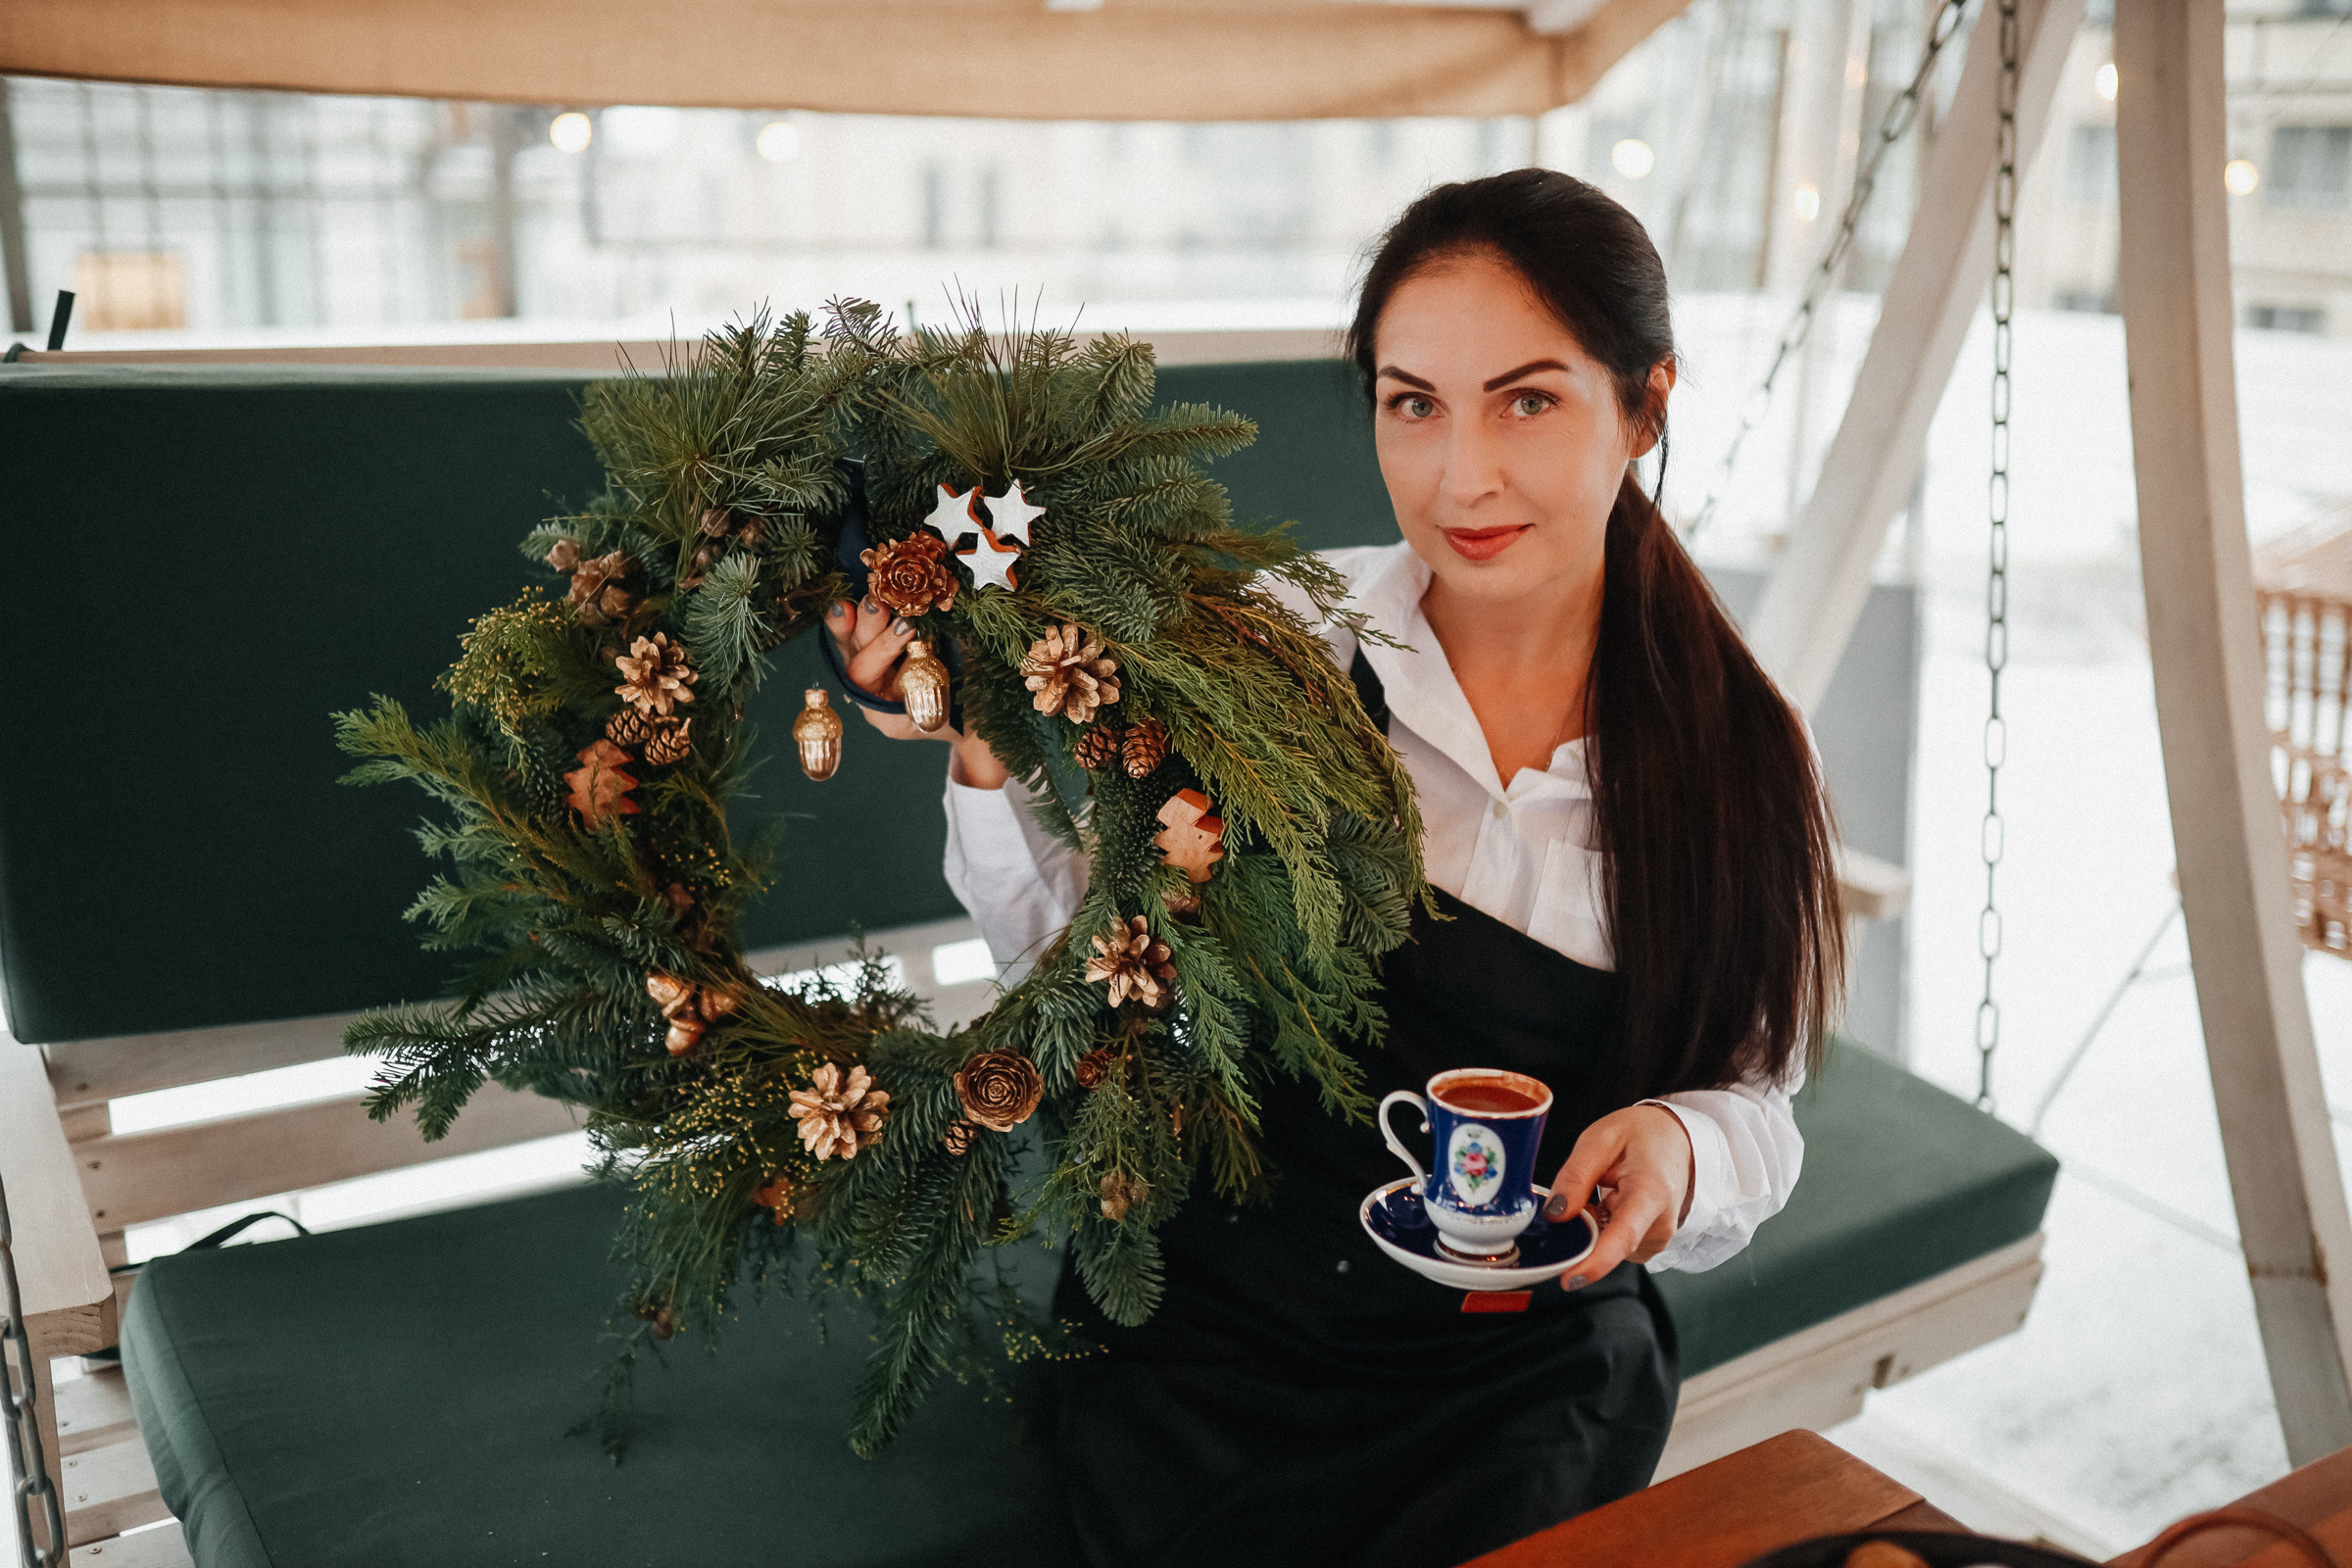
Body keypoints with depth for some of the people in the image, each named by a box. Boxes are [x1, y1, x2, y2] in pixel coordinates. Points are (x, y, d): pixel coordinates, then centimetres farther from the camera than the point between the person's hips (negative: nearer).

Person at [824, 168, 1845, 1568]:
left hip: (1535, 1359, 1)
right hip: (1217, 1320, 0)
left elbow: (1751, 1104, 6)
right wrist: (985, 754, -17)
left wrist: (1680, 1151, -16)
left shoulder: (1742, 760, -5)